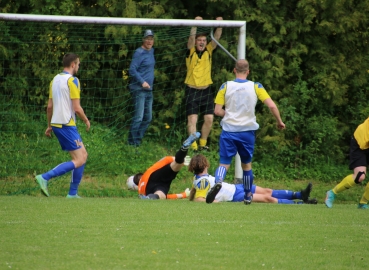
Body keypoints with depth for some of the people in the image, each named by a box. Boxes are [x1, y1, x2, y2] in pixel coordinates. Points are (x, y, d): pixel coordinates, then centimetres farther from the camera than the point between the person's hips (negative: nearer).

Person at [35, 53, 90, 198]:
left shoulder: (55, 79, 13)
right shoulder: (72, 81, -12)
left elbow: (49, 106, 16)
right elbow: (77, 108, -15)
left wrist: (49, 126, 24)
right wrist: (86, 121, 1)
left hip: (56, 124, 9)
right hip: (67, 125, -9)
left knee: (83, 155, 16)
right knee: (79, 160, -8)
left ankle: (73, 193, 14)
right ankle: (45, 177, -19)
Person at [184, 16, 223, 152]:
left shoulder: (208, 51, 5)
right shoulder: (191, 52, -3)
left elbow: (216, 38, -6)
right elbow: (191, 38, -19)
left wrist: (219, 25, -23)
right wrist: (195, 25, -33)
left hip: (206, 90, 3)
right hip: (192, 90, -3)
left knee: (209, 119, 0)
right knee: (192, 118, -9)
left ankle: (203, 143, 14)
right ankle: (193, 145, -11)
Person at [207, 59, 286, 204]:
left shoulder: (226, 86, -1)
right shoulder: (256, 87, -1)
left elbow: (217, 111, -5)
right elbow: (272, 106, -7)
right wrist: (279, 121, 8)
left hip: (228, 131, -1)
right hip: (247, 131, 1)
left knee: (224, 163, -1)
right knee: (246, 164, 19)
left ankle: (218, 182, -32)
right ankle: (248, 196, 28)